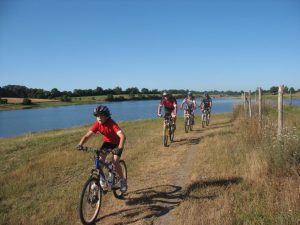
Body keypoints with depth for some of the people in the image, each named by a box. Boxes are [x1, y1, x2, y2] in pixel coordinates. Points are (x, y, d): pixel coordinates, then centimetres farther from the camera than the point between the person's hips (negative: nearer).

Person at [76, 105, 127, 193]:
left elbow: (122, 136, -44)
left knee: (114, 161, -20)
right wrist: (80, 144, -38)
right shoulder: (97, 124, -20)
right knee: (100, 158, -16)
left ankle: (122, 180, 2)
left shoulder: (112, 124, -34)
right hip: (107, 142, 5)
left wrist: (120, 148, -58)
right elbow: (87, 135, -21)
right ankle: (101, 178, 6)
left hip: (117, 143, -4)